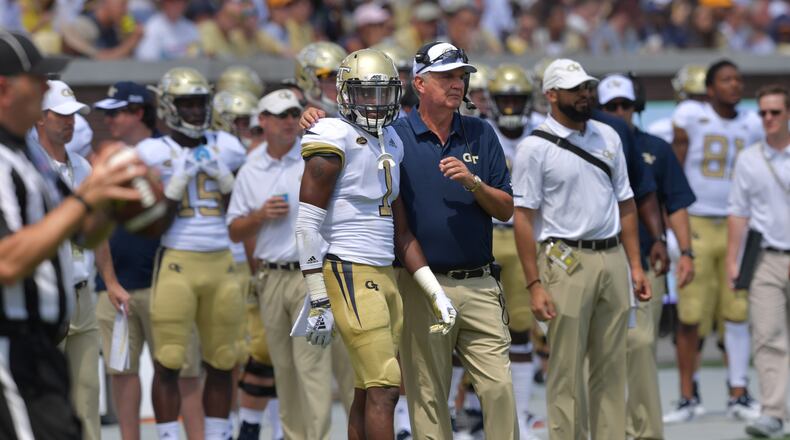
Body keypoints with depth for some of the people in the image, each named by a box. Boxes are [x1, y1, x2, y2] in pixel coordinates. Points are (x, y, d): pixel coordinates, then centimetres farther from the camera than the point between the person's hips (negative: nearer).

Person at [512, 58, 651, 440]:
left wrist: (635, 265, 10)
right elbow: (523, 218, -7)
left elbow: (625, 204, 16)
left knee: (611, 368, 7)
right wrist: (534, 285, -13)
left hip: (613, 259, 5)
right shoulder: (536, 147, -5)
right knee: (567, 370, -3)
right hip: (568, 261, -5)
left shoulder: (608, 137, 11)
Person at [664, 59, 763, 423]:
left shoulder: (751, 126, 8)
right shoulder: (691, 120, -3)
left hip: (737, 227, 3)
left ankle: (739, 394, 9)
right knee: (690, 317, -2)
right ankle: (688, 397, 6)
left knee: (737, 312, 2)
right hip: (697, 225, -3)